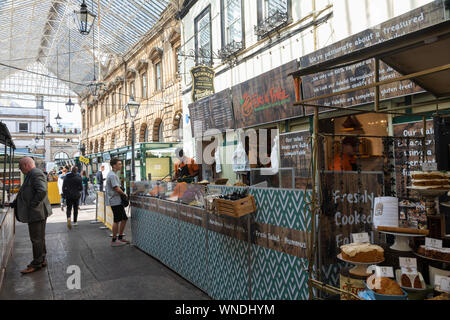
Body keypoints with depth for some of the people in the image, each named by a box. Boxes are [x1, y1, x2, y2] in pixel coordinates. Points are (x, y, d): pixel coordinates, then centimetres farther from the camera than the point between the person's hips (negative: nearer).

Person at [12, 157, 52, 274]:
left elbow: (42, 191, -30)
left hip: (36, 212, -10)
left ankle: (36, 264, 8)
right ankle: (42, 260, 27)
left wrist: (32, 205, -22)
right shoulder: (32, 175, 16)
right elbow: (24, 192, 25)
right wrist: (15, 203, 16)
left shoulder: (36, 174, -17)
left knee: (36, 239, -1)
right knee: (39, 238, 17)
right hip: (36, 213, 10)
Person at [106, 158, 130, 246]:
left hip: (118, 201, 10)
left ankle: (120, 237, 22)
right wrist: (125, 194, -6)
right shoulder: (112, 175, -16)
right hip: (115, 201, -10)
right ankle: (114, 240, 5)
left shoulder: (113, 174, 17)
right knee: (117, 221, -4)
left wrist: (122, 194, 8)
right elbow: (117, 189, -21)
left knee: (124, 218, 13)